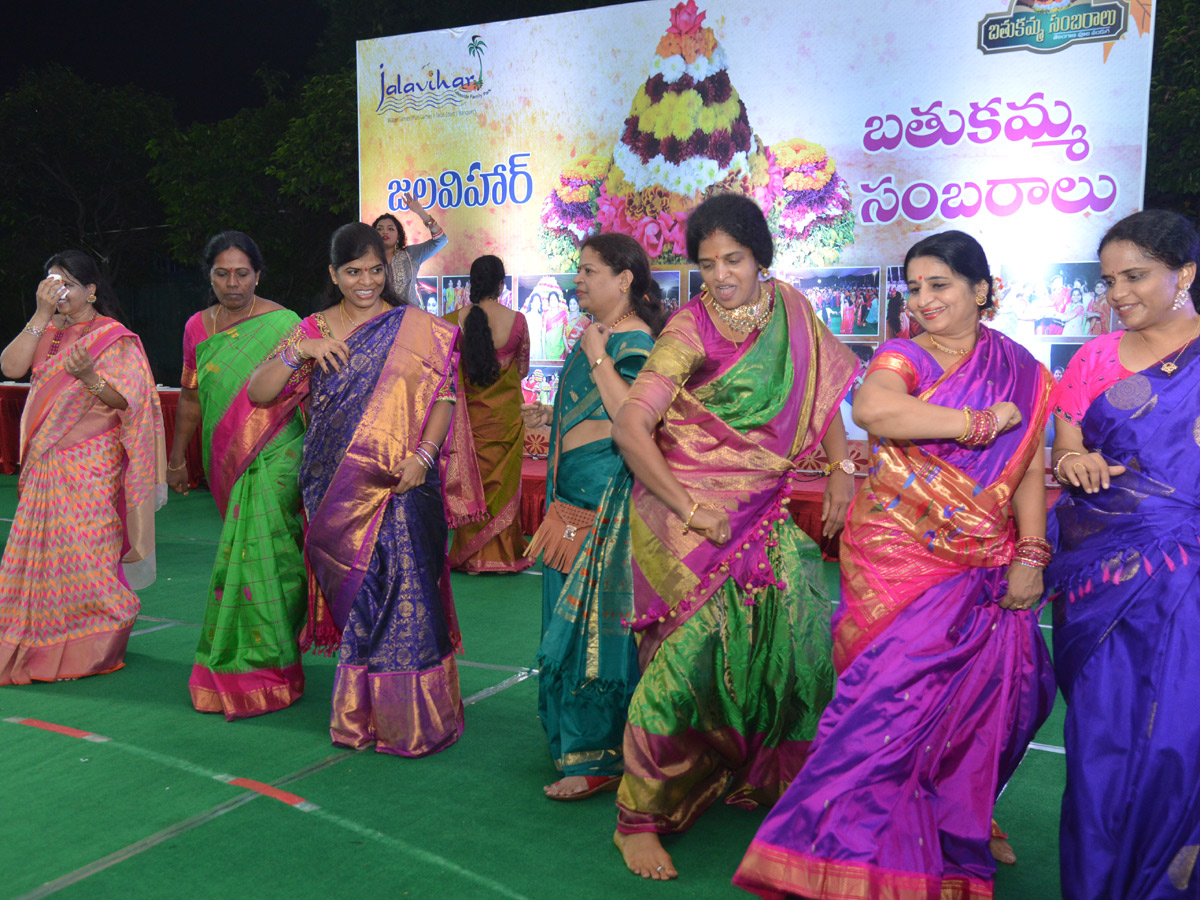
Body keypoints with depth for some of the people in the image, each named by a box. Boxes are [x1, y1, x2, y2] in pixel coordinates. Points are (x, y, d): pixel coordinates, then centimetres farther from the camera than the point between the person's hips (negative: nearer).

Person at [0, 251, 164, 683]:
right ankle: (41, 645, 21)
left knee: (84, 552, -5)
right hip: (44, 465, 6)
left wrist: (90, 376, -29)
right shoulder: (47, 332, 12)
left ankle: (89, 651, 7)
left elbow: (125, 401, -11)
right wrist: (42, 315, -9)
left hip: (91, 466, -5)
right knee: (40, 548, 8)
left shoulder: (115, 338, -3)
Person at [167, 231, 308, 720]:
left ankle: (253, 666, 4)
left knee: (256, 552, -8)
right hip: (225, 459, 5)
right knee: (254, 548, 12)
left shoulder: (282, 323, -5)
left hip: (272, 456, -5)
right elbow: (190, 397, 17)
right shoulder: (198, 327, 10)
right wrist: (176, 458, 20)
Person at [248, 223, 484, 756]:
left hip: (401, 485, -2)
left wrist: (424, 454, -15)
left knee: (403, 592, -5)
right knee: (352, 595, 6)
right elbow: (258, 394, 5)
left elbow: (444, 394, -1)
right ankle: (358, 715, 20)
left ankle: (410, 719, 8)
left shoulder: (417, 327, 4)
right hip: (335, 488, 3)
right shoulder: (312, 331, 11)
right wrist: (296, 351, -11)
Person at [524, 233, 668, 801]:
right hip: (577, 493, 10)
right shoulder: (595, 337, 17)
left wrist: (598, 358, -18)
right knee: (573, 616, 15)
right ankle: (574, 737, 28)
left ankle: (600, 759, 2)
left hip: (610, 497, -10)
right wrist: (552, 417, 14)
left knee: (595, 620, -7)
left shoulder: (634, 341, -11)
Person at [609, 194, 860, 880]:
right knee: (689, 651, -9)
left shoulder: (790, 308, 5)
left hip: (769, 514, 5)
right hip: (692, 512, -5)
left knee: (792, 640, 5)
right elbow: (631, 428, -17)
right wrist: (689, 509, -20)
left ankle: (771, 776, 30)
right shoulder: (691, 330, -11)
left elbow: (821, 386, 17)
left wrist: (842, 468, 7)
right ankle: (641, 818, 5)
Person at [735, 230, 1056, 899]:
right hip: (896, 563, -2)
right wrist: (982, 422, -16)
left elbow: (1030, 471, 4)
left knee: (973, 706, 5)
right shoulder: (902, 357, 0)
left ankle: (955, 839, 28)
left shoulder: (1021, 372, 9)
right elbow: (872, 409, -23)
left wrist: (1031, 556, -7)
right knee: (898, 699, -4)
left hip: (983, 576, 2)